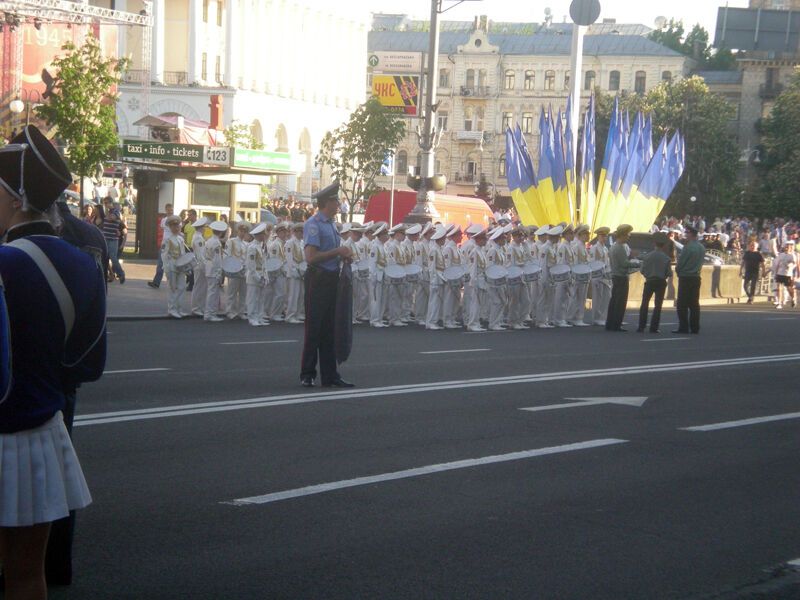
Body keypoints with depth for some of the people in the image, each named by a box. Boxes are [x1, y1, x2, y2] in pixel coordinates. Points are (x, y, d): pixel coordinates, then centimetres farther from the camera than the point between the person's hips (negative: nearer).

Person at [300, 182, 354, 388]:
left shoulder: (331, 224, 14)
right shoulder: (314, 225, -13)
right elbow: (311, 257, -22)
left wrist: (342, 256, 5)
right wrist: (337, 252, -18)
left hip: (331, 279, 9)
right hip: (318, 279, -9)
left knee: (329, 329, 11)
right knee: (314, 328, -2)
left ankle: (329, 375, 17)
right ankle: (307, 375, 7)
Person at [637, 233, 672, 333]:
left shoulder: (648, 256, -7)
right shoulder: (666, 258, -10)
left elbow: (642, 270, -4)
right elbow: (669, 273, -7)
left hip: (649, 282, 1)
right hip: (661, 283, -1)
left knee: (644, 304, 11)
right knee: (658, 306, 7)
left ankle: (641, 327, 8)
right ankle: (654, 328, 2)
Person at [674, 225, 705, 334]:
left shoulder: (688, 247, -16)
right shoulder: (702, 248, 7)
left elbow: (680, 263, -12)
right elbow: (700, 263, 13)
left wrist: (678, 270, 6)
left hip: (685, 278, -7)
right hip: (696, 277, 7)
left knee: (682, 304, -2)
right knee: (694, 304, 10)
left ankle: (683, 327, -4)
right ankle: (695, 328, 9)